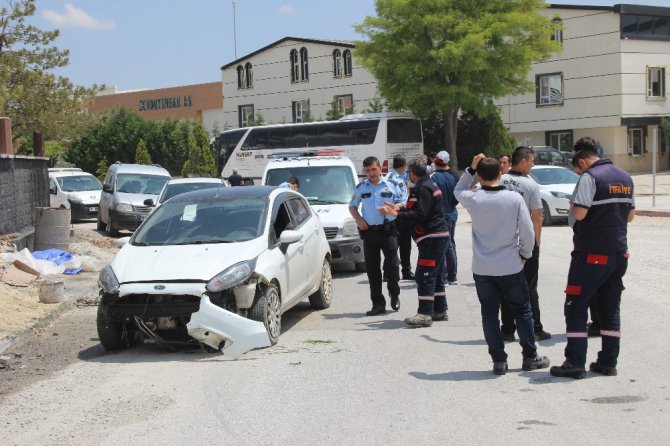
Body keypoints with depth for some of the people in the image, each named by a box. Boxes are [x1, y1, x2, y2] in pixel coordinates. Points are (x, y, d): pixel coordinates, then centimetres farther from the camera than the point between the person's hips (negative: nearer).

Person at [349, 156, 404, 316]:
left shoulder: (390, 185, 3)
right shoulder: (361, 187, 9)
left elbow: (401, 204, 7)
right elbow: (352, 206, 17)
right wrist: (359, 220, -1)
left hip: (388, 230, -2)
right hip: (369, 231, 2)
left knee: (392, 265, -4)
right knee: (372, 269, 3)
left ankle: (394, 295, 24)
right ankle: (378, 304, 9)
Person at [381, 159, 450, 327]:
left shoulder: (424, 188, -15)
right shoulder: (430, 184, 17)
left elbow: (420, 215, -23)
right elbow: (418, 210, 21)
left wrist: (397, 214, -23)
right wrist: (401, 208, 19)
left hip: (432, 238, -11)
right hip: (438, 236, 11)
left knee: (424, 276, -12)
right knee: (436, 275, 16)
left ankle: (425, 314, -13)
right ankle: (440, 310, 22)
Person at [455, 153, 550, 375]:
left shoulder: (473, 199, -7)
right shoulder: (514, 198, -10)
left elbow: (458, 190, 17)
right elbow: (528, 232, -8)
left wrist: (471, 168, 8)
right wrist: (525, 254, 8)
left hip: (482, 269, 1)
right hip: (510, 267, -1)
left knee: (489, 314, 9)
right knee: (522, 311, 14)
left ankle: (499, 360, 9)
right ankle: (530, 357, 21)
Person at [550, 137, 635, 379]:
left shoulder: (590, 177, -13)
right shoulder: (625, 177, 11)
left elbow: (579, 213, -21)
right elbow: (630, 215, 18)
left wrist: (572, 208, -1)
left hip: (592, 253, -7)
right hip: (619, 253, 7)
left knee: (576, 307, 0)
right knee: (611, 309, 12)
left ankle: (575, 363, -2)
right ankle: (608, 362, 15)